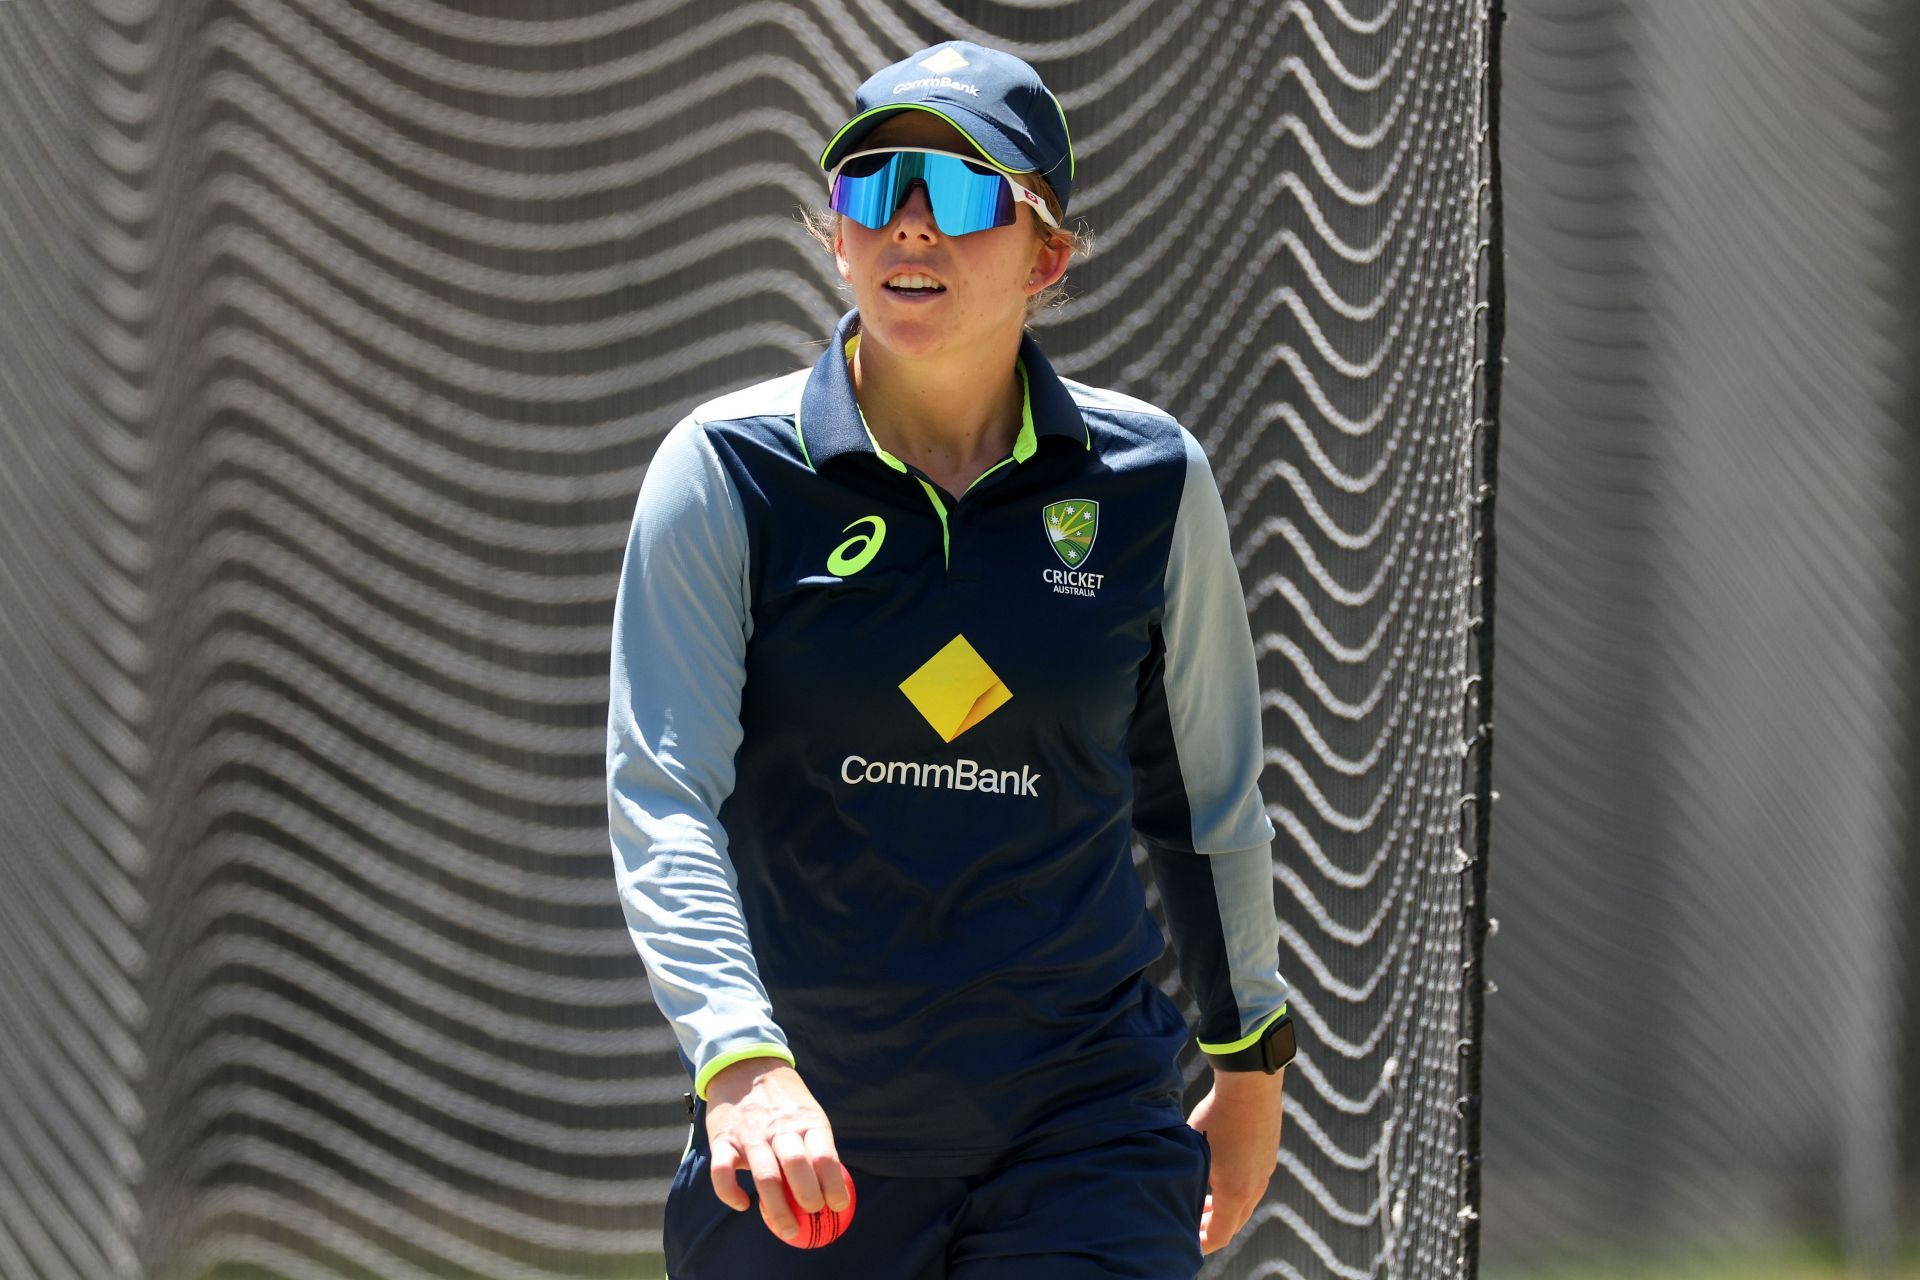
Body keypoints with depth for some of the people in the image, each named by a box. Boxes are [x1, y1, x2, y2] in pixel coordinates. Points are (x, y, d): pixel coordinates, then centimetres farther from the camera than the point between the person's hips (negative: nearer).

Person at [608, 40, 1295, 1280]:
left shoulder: (1149, 481, 2)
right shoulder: (726, 474, -4)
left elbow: (1210, 792, 16)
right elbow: (659, 796, -14)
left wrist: (1252, 1059, 25)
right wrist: (742, 1060, -29)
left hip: (1085, 1133, 0)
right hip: (804, 1140, 0)